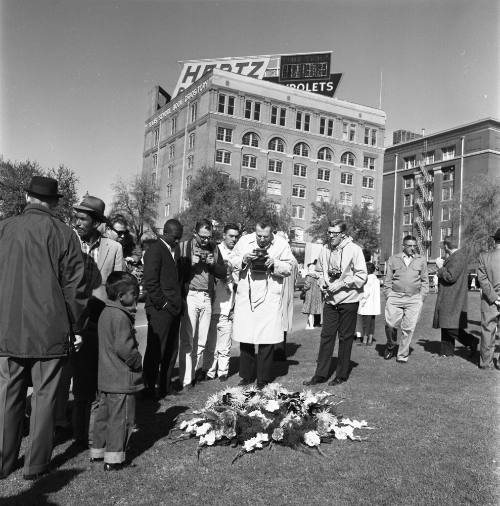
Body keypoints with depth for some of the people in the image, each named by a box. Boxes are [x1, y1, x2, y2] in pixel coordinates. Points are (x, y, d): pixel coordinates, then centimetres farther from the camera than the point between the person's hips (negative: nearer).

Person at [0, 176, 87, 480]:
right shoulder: (64, 234, -6)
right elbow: (74, 285, -6)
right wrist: (75, 327, 3)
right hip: (51, 330, -2)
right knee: (44, 396, 9)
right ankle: (36, 465, 18)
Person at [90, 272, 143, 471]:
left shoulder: (105, 313, 9)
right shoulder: (121, 316, -21)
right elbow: (124, 348, -26)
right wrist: (137, 362, -10)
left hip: (105, 378, 10)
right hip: (122, 380, -10)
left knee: (104, 415, 19)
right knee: (120, 418, 2)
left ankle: (98, 451, 31)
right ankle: (114, 459, 9)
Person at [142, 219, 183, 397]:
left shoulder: (175, 249, 15)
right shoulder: (155, 250, -10)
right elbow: (150, 282, -15)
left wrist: (178, 301, 10)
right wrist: (162, 303, -14)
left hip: (173, 308, 8)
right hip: (160, 309, -8)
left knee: (172, 350, 13)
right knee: (156, 350, 1)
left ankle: (165, 385, 25)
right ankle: (150, 388, 13)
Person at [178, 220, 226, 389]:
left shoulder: (214, 249, 14)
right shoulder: (184, 246, 3)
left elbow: (223, 273, 13)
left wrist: (213, 264, -4)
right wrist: (191, 263, -13)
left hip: (207, 298, 4)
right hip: (189, 296, -4)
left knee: (201, 341, 6)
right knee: (187, 341, -7)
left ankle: (198, 370, 21)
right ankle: (186, 380, -2)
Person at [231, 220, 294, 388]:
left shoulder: (281, 244, 0)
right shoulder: (244, 241, 4)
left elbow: (289, 268, 2)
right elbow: (232, 262, 8)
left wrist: (274, 264, -15)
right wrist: (244, 259, -11)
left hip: (269, 297, -2)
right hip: (245, 295, 2)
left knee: (267, 340, -1)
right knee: (245, 337, 7)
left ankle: (263, 379, 13)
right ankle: (247, 375, 23)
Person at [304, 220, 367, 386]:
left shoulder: (354, 250, -11)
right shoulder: (325, 249, 3)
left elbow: (362, 277, -12)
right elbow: (320, 271, 17)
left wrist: (342, 283, -18)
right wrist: (323, 282, -1)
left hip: (348, 300, -4)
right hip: (330, 299, 4)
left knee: (345, 338, 6)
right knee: (326, 336, 6)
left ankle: (342, 375, 18)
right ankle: (321, 374, 13)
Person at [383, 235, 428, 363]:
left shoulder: (421, 260, 11)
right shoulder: (393, 259, 10)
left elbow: (425, 280, 15)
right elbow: (387, 280, 12)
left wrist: (422, 297, 6)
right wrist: (388, 296, 4)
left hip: (414, 299, 0)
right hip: (395, 297, 0)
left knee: (408, 328, -2)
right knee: (390, 324, -9)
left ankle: (402, 355, 11)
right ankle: (391, 346, 18)